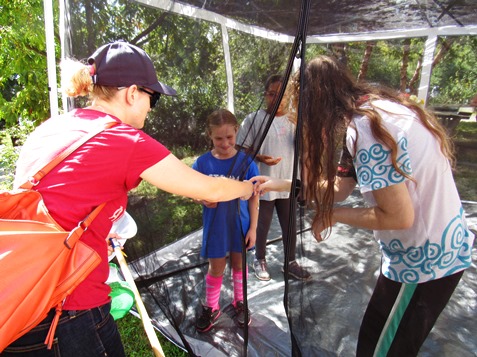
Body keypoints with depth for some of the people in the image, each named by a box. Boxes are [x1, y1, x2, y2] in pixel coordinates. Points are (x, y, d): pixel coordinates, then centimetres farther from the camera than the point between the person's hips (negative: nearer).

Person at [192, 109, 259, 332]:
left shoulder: (246, 162, -12)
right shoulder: (203, 162, -11)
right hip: (215, 227, 0)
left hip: (240, 225, 0)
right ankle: (211, 308, 37)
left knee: (239, 264, 19)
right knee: (216, 269, 15)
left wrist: (253, 228, -6)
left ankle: (240, 302, 42)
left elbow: (253, 198, -6)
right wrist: (203, 199, -21)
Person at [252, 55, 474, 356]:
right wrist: (281, 184, 10)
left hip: (423, 260, -9)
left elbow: (399, 215, -25)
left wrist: (334, 214, -12)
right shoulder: (377, 107, 5)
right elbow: (339, 188, 7)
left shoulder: (363, 127, -25)